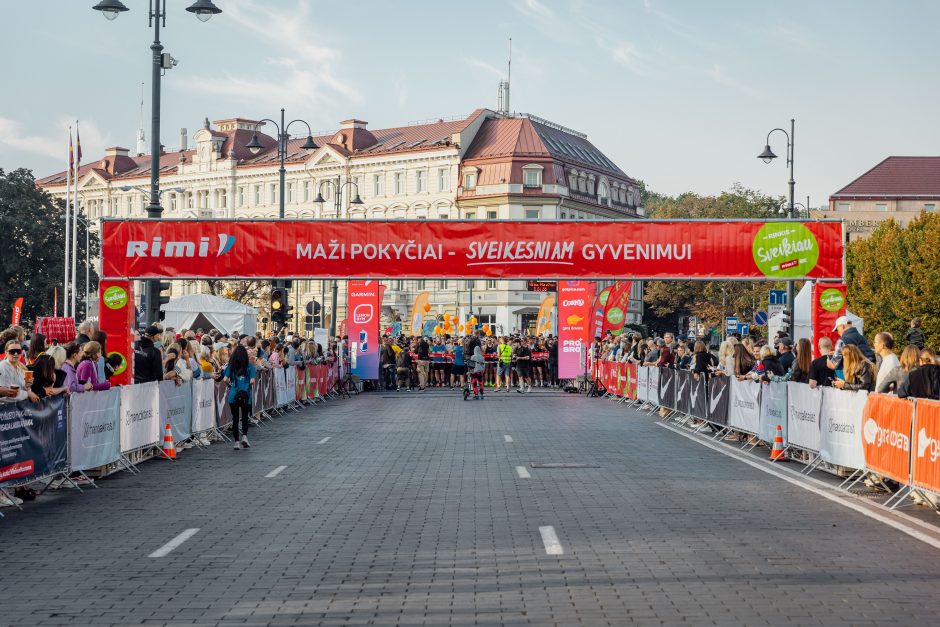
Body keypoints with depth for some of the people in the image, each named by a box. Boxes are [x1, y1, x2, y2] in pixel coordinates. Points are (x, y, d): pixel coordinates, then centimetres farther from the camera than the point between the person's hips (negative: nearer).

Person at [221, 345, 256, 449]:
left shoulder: (231, 366, 0)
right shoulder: (249, 366, -4)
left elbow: (225, 379, -8)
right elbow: (252, 381, -10)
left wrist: (230, 385, 11)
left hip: (233, 396, 1)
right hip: (245, 395, -1)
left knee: (235, 418, 8)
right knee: (245, 417, 16)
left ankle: (237, 442, 10)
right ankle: (244, 436, 1)